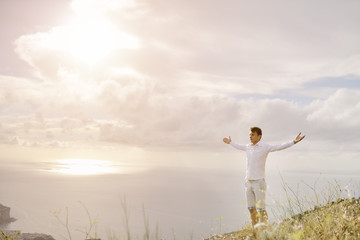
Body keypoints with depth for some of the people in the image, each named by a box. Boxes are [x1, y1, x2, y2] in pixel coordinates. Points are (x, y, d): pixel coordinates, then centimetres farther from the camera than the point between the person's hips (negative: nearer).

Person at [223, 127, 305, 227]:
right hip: (248, 182, 6)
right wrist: (230, 142, 49)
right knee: (251, 208, 11)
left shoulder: (265, 147, -7)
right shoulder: (248, 147, 12)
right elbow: (239, 146, 33)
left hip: (259, 182, -6)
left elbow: (280, 147, -18)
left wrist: (294, 142, -31)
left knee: (261, 209, -7)